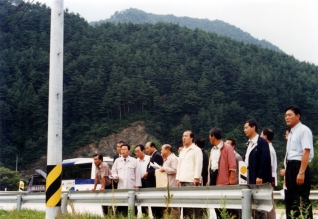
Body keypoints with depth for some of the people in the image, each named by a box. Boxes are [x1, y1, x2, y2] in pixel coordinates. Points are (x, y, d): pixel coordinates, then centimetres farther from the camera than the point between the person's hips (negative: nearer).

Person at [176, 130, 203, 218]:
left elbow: (198, 164, -8)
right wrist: (178, 178, 16)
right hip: (182, 180, 7)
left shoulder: (196, 150, 0)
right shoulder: (182, 151, 23)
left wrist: (196, 178, -15)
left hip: (191, 180, -7)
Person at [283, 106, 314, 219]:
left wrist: (301, 173, -25)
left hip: (299, 167, -9)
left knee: (302, 201, -6)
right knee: (290, 199, 12)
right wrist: (287, 172, 20)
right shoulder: (291, 133, 18)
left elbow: (306, 152, -18)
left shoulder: (303, 130, -9)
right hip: (290, 168, 9)